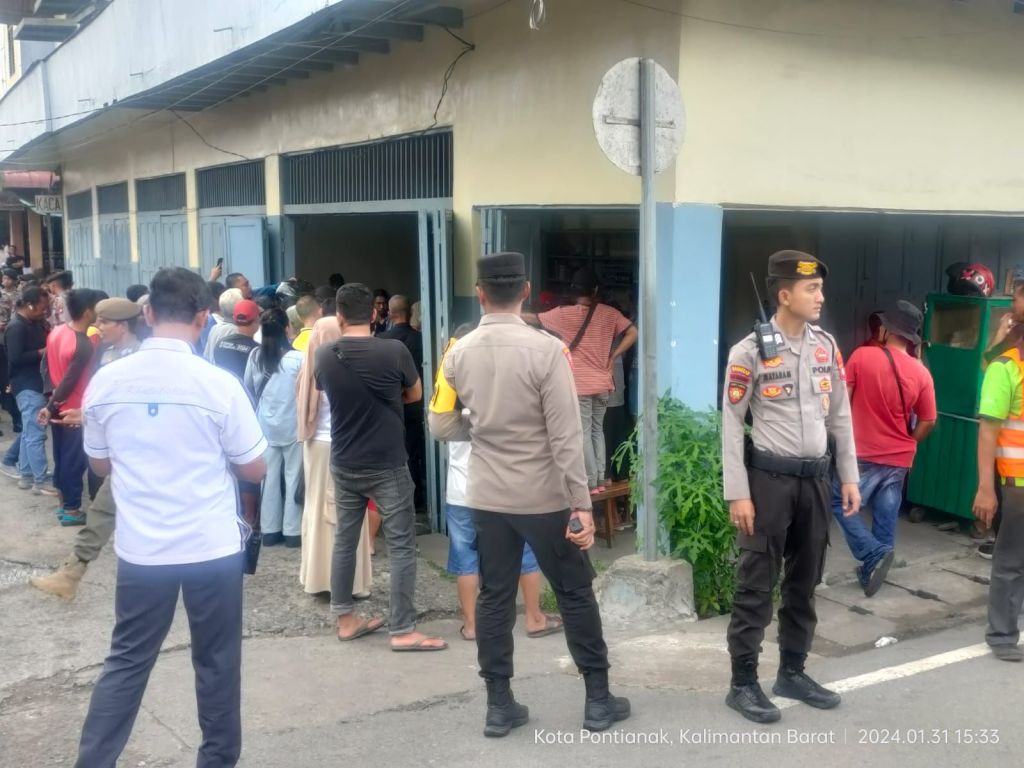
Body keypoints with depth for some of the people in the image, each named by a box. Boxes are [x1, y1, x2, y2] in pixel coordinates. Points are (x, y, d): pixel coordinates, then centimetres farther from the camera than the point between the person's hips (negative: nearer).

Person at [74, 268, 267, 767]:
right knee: (216, 661, 13)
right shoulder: (218, 384, -15)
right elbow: (255, 470, -5)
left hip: (140, 548, 3)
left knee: (127, 659, 15)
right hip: (212, 547, -3)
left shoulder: (106, 381, -5)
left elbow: (101, 465, 9)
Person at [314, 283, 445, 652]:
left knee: (345, 540, 15)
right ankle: (403, 631, 4)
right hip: (387, 465, -4)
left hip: (343, 465, 5)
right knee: (401, 546, 2)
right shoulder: (394, 351, -15)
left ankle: (346, 620, 25)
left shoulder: (324, 356, -4)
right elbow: (415, 394, 2)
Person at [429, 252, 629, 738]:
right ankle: (598, 700, 21)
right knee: (575, 595, 10)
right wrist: (581, 504, -13)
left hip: (487, 498, 4)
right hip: (544, 498, -3)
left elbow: (442, 428, 5)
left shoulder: (458, 354, -2)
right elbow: (566, 437, -16)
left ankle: (499, 706, 19)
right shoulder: (546, 350, -15)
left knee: (494, 598, 12)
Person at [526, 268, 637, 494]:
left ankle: (591, 482, 4)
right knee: (598, 430, 15)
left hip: (580, 384, -4)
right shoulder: (609, 313, 0)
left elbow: (534, 319, 5)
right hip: (602, 382, 4)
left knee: (584, 433, 2)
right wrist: (612, 358, -1)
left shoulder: (564, 314, -7)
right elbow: (632, 333, -5)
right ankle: (601, 479, 16)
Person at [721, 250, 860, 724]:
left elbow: (840, 416, 12)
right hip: (769, 477, -6)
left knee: (804, 583, 15)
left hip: (816, 478, 6)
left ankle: (792, 673, 29)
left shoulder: (826, 347, 5)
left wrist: (849, 477, 9)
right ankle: (743, 683, 11)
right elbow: (731, 424, -11)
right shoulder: (750, 351, -11)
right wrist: (737, 493, -14)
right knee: (756, 584, 0)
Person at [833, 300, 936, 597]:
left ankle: (874, 555, -6)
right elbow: (928, 421, 3)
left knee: (840, 503, 7)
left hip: (863, 454, -4)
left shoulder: (862, 356, -10)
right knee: (886, 516, 11)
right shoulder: (921, 373, -1)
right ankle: (875, 564, 19)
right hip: (900, 459, 4)